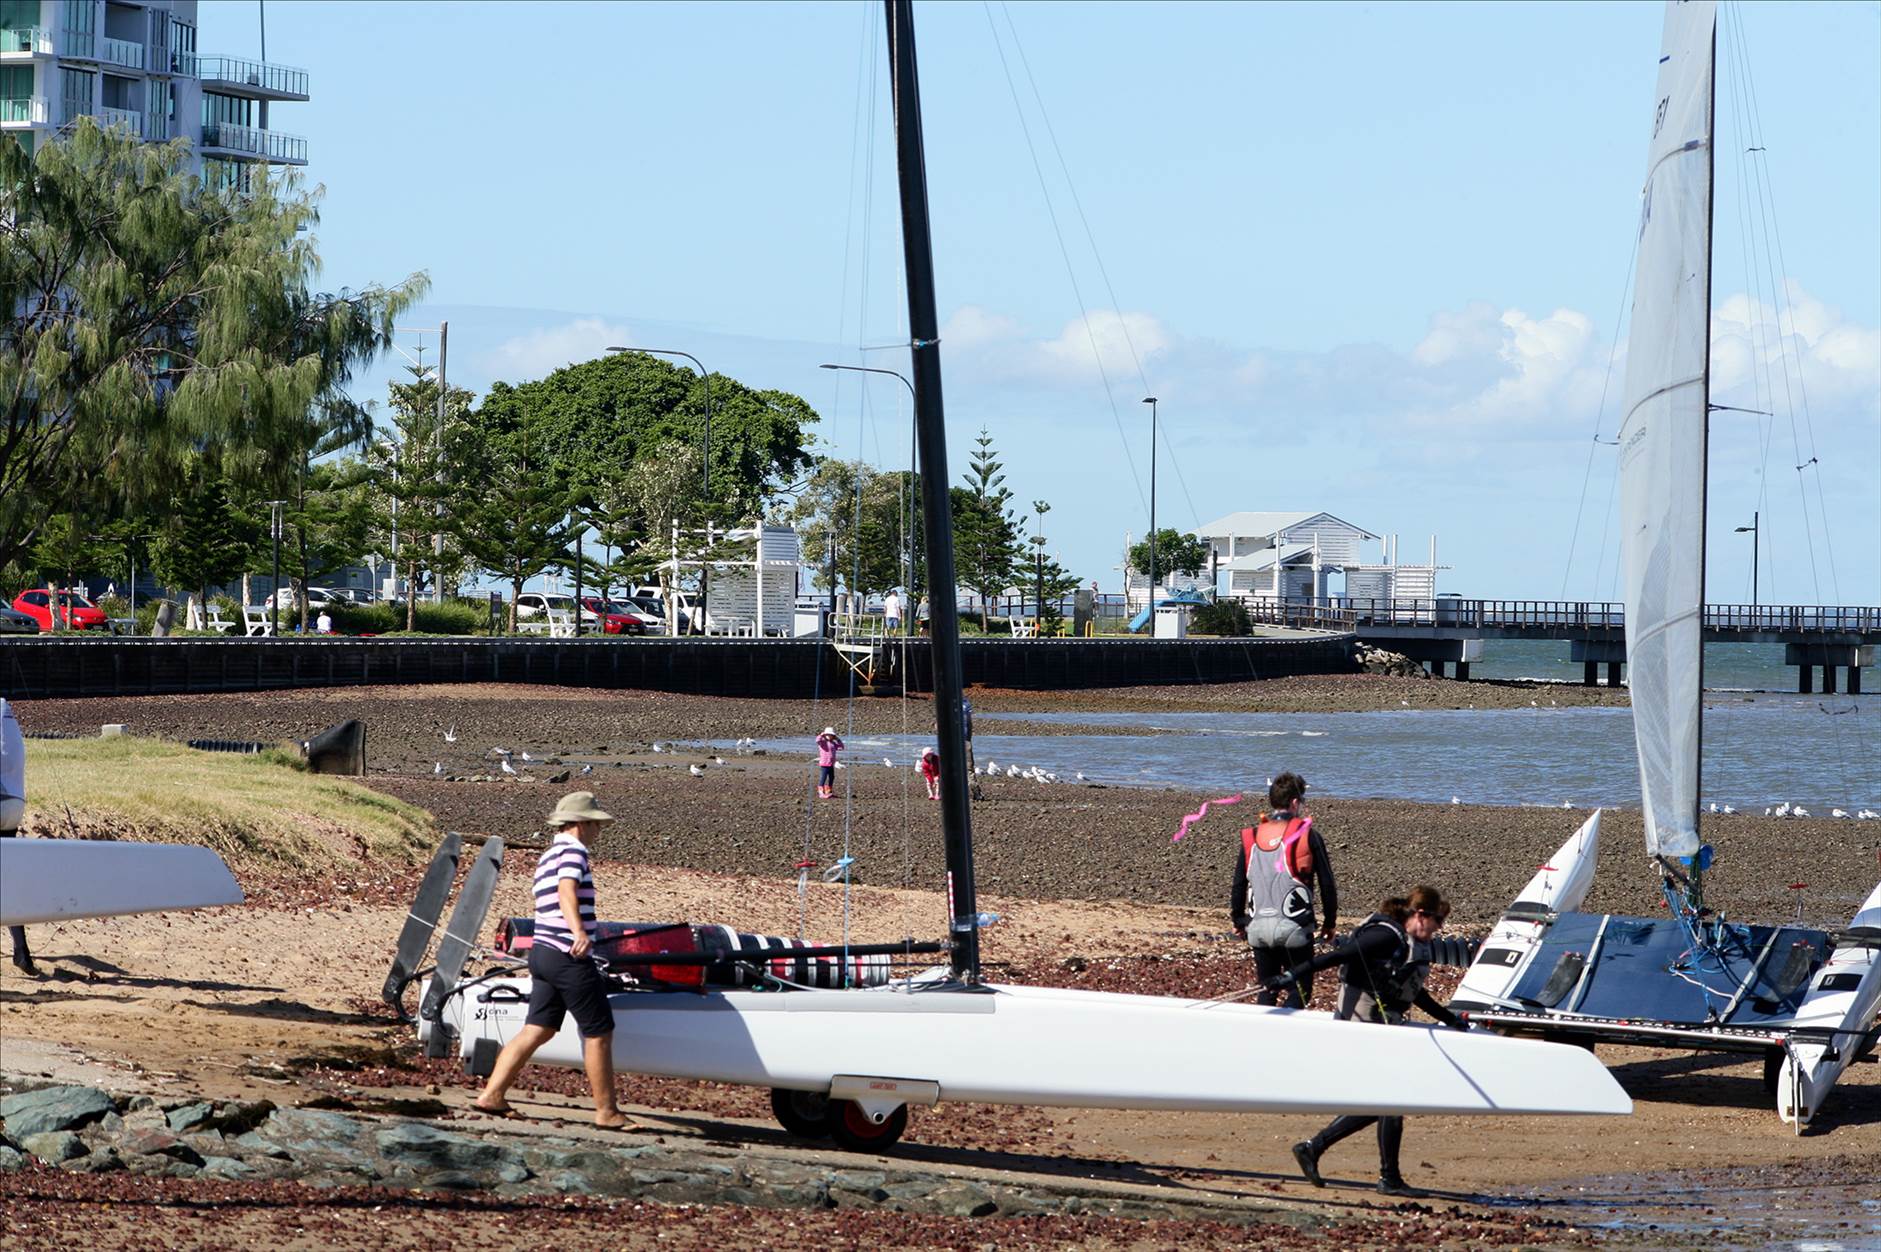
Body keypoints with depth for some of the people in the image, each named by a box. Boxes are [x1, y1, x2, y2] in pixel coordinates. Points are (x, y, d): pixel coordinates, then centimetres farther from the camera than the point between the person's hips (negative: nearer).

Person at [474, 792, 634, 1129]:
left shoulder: (546, 857, 21)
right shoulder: (574, 850, -9)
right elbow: (567, 892, -26)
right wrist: (579, 933, -41)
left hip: (542, 950, 10)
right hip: (570, 958, -10)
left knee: (537, 1030, 10)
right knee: (599, 1033, -1)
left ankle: (492, 1095, 4)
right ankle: (606, 1112, 3)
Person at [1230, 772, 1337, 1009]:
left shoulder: (1251, 838, 8)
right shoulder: (1308, 836, -2)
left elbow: (1238, 885, 11)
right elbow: (1327, 884, 0)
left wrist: (1238, 921, 25)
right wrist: (1329, 924, 11)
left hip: (1259, 927, 4)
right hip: (1294, 927, -4)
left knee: (1266, 991, 16)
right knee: (1298, 991, 2)